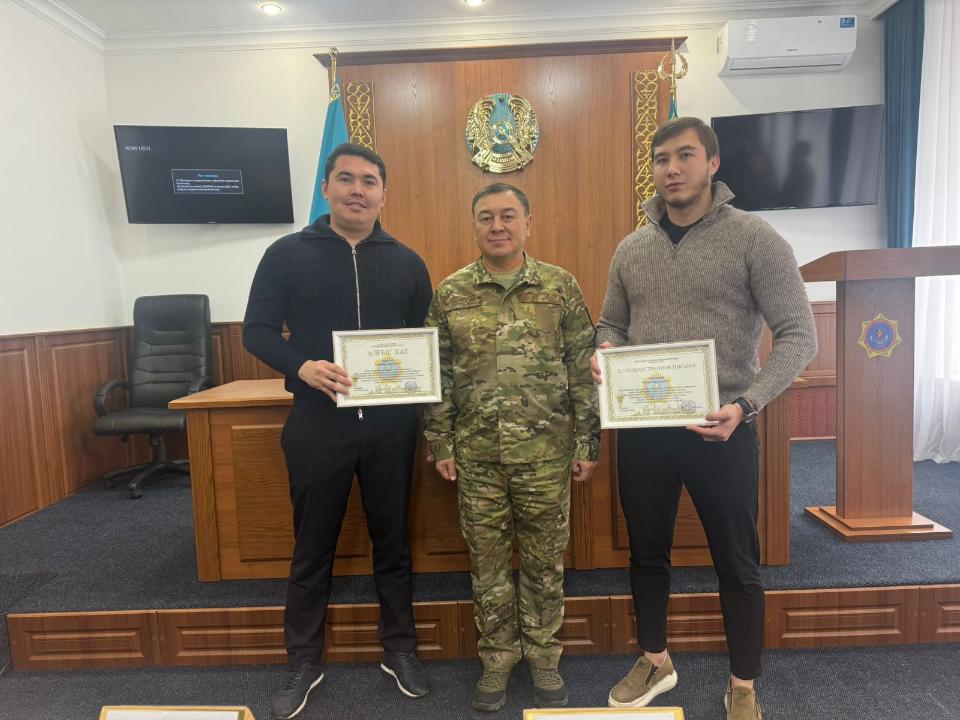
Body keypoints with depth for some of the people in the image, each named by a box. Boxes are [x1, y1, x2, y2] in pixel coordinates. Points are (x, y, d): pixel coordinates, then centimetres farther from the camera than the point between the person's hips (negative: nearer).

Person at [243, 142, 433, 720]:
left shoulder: (407, 263, 6)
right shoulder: (288, 254, 0)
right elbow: (257, 331, -2)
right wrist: (303, 366, -20)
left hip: (391, 424, 2)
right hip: (317, 423, -1)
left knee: (393, 541, 14)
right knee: (313, 547, 12)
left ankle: (400, 649, 34)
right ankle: (305, 662, 32)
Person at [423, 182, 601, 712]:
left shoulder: (561, 286, 0)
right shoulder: (449, 293, 2)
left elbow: (584, 370, 0)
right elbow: (436, 374, 4)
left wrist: (587, 443, -2)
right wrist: (440, 445, 1)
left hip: (546, 451, 0)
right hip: (476, 453, 1)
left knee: (545, 558, 12)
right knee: (488, 559, 13)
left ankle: (543, 655, 33)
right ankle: (497, 657, 33)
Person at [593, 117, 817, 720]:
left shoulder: (754, 238, -7)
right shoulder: (630, 250, 6)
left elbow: (799, 336, -9)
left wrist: (746, 405, -22)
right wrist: (605, 354, -8)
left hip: (721, 430, -4)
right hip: (642, 429, 4)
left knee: (737, 564, 12)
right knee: (647, 553, 18)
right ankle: (655, 662, 42)